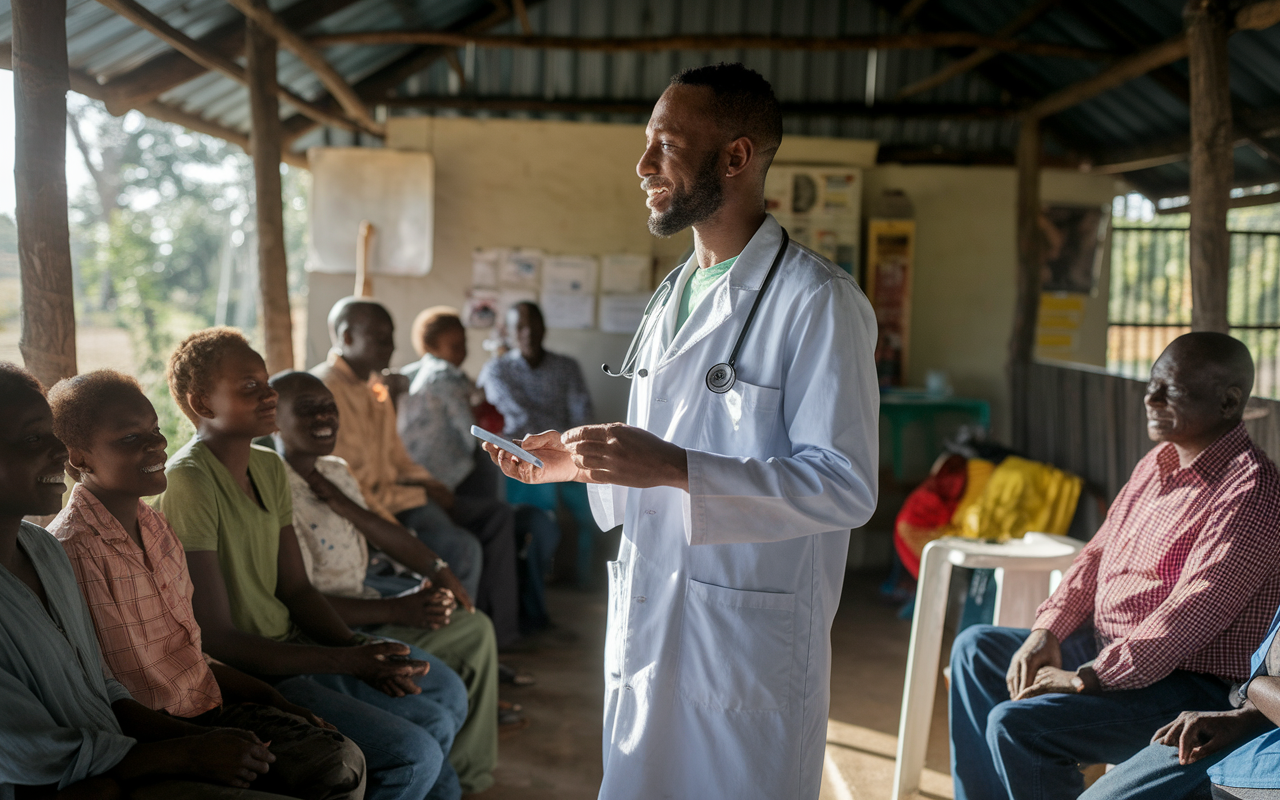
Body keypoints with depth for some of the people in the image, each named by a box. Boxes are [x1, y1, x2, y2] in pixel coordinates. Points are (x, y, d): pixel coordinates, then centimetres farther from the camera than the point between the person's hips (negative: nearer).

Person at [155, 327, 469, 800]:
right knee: (415, 752, -17)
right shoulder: (187, 482, -22)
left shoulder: (270, 468, 6)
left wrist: (362, 650, -8)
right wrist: (348, 661, -23)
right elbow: (217, 640, -23)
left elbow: (295, 588, 10)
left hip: (293, 643, 9)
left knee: (447, 693, 15)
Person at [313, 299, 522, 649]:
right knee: (462, 547, -27)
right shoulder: (327, 390, -17)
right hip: (369, 511, -11)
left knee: (497, 515, 7)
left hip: (396, 493, 11)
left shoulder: (373, 385, 16)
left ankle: (499, 636, 5)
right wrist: (415, 493, -17)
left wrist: (427, 483, 5)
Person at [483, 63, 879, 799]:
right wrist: (583, 462, 7)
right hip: (646, 625, 8)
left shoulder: (818, 302, -13)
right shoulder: (676, 296, 15)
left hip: (747, 641, -8)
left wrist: (676, 468, -27)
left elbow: (845, 488, -20)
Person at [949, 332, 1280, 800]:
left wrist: (1088, 677, -24)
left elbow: (1190, 615, -27)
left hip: (1191, 686, -10)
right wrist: (1047, 629, 0)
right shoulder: (1157, 464, 9)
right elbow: (1097, 554, 15)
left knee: (1016, 724, -25)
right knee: (976, 648, 12)